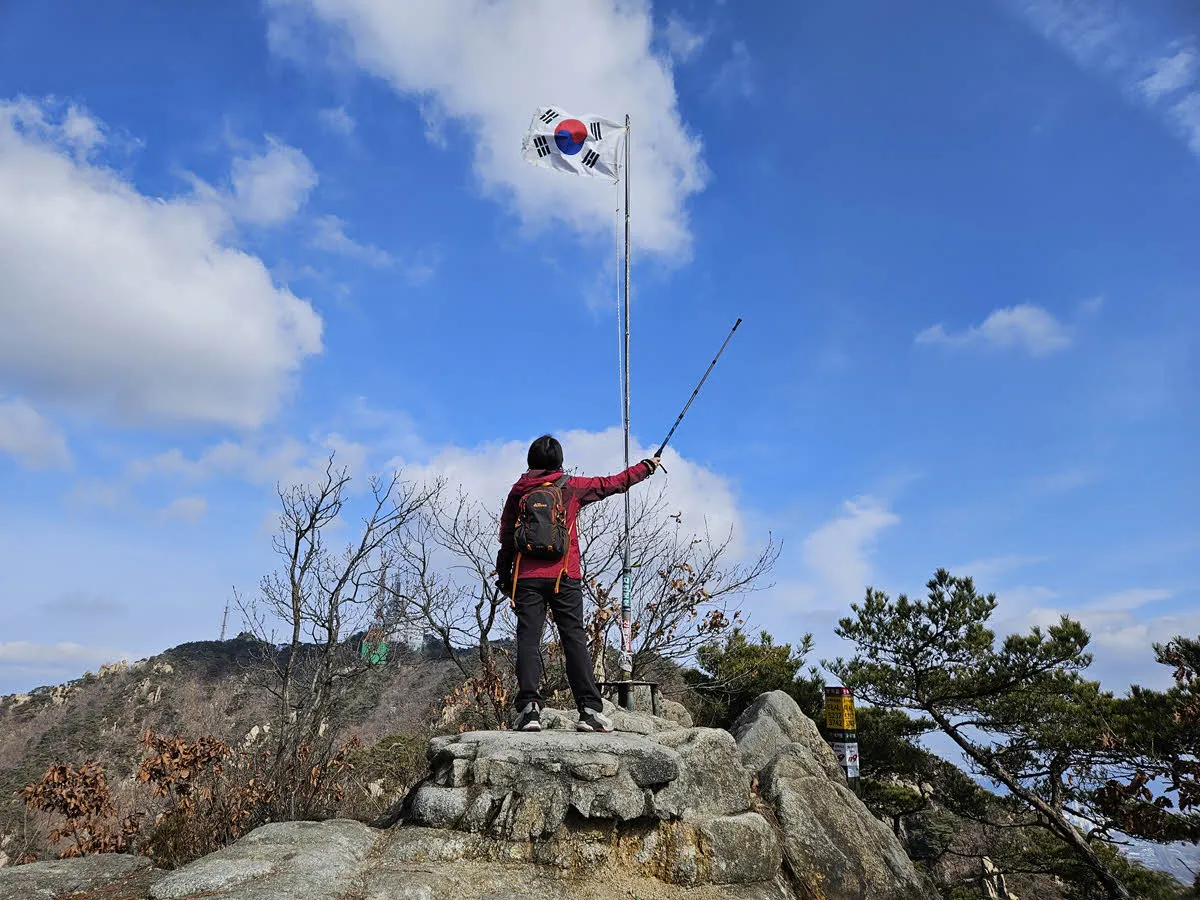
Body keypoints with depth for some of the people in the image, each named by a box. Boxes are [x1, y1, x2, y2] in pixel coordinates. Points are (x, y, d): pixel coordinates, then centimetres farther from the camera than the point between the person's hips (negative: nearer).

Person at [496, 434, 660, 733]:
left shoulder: (519, 492, 12)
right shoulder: (571, 487, 8)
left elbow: (506, 539, 13)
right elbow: (611, 483, 18)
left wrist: (503, 577, 22)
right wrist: (647, 466, 32)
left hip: (526, 577, 1)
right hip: (564, 577, -1)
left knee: (528, 640, -1)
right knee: (574, 640, -1)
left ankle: (529, 708, -12)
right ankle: (590, 709, -6)